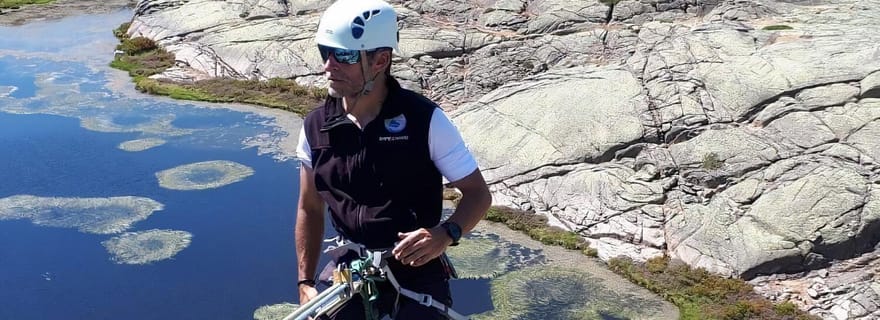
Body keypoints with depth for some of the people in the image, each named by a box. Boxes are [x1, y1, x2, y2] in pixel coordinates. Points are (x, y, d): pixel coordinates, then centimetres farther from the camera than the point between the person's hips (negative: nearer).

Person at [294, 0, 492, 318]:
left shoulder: (424, 119, -14)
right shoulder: (316, 127, -4)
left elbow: (478, 193, -8)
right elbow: (310, 210, 9)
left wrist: (445, 234, -27)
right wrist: (305, 282, 6)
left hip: (417, 275, -3)